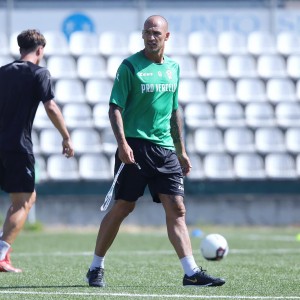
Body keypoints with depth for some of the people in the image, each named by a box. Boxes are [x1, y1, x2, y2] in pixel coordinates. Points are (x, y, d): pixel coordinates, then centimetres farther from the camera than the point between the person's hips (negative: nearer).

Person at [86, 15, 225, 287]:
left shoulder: (173, 68, 13)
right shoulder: (130, 66, -5)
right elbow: (115, 107, -8)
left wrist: (181, 151, 20)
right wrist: (122, 143, -21)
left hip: (164, 149, 5)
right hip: (135, 147, -5)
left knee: (176, 209, -2)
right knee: (123, 207, -1)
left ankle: (192, 272, -6)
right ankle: (96, 268, 11)